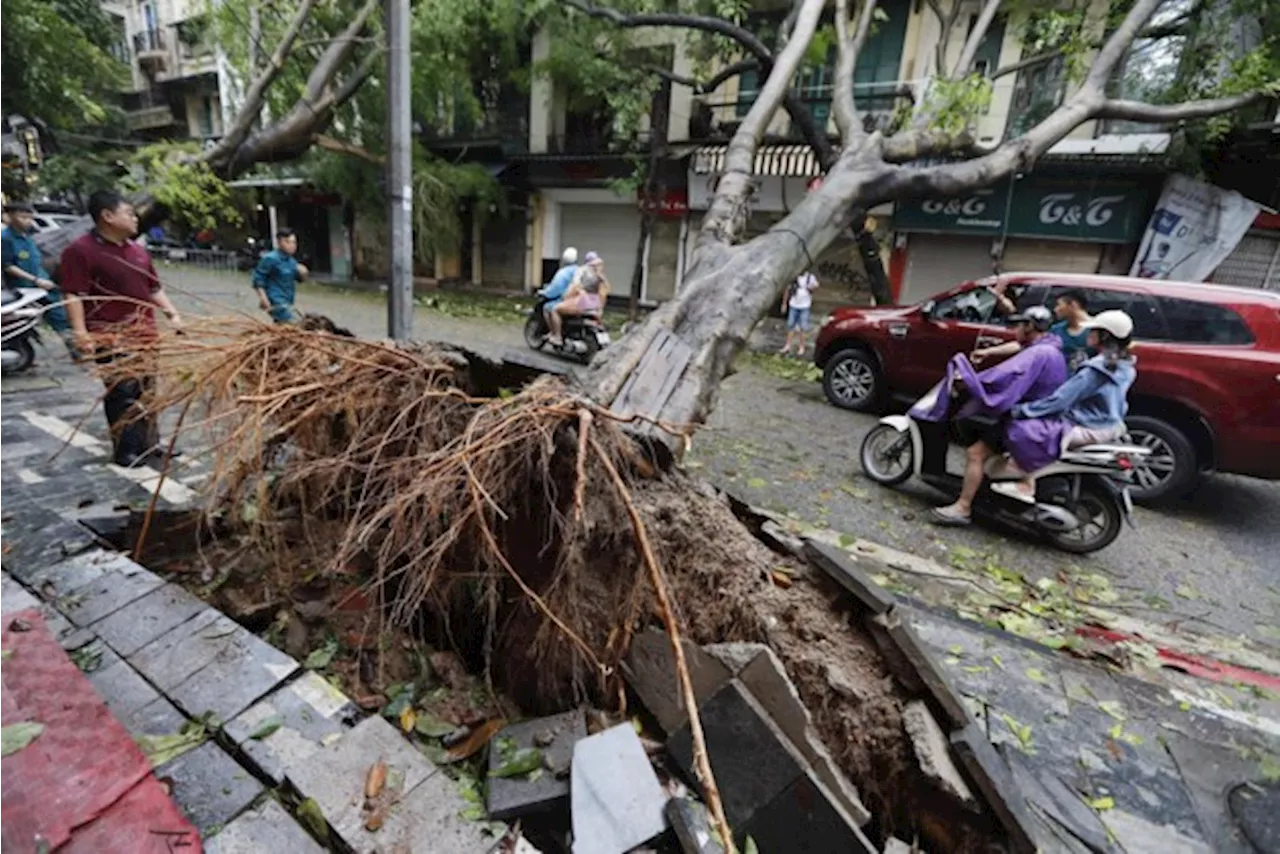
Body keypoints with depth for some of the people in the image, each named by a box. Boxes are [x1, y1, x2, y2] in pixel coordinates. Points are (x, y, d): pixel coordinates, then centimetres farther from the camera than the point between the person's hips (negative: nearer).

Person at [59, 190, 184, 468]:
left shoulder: (138, 250, 15)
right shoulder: (80, 250, -8)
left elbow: (154, 288, 22)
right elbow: (73, 295, -13)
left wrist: (172, 313, 10)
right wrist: (81, 333, -22)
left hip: (145, 335, 7)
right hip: (112, 339, -7)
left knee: (147, 391, 12)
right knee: (122, 393, -4)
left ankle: (148, 444, 22)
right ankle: (126, 450, 5)